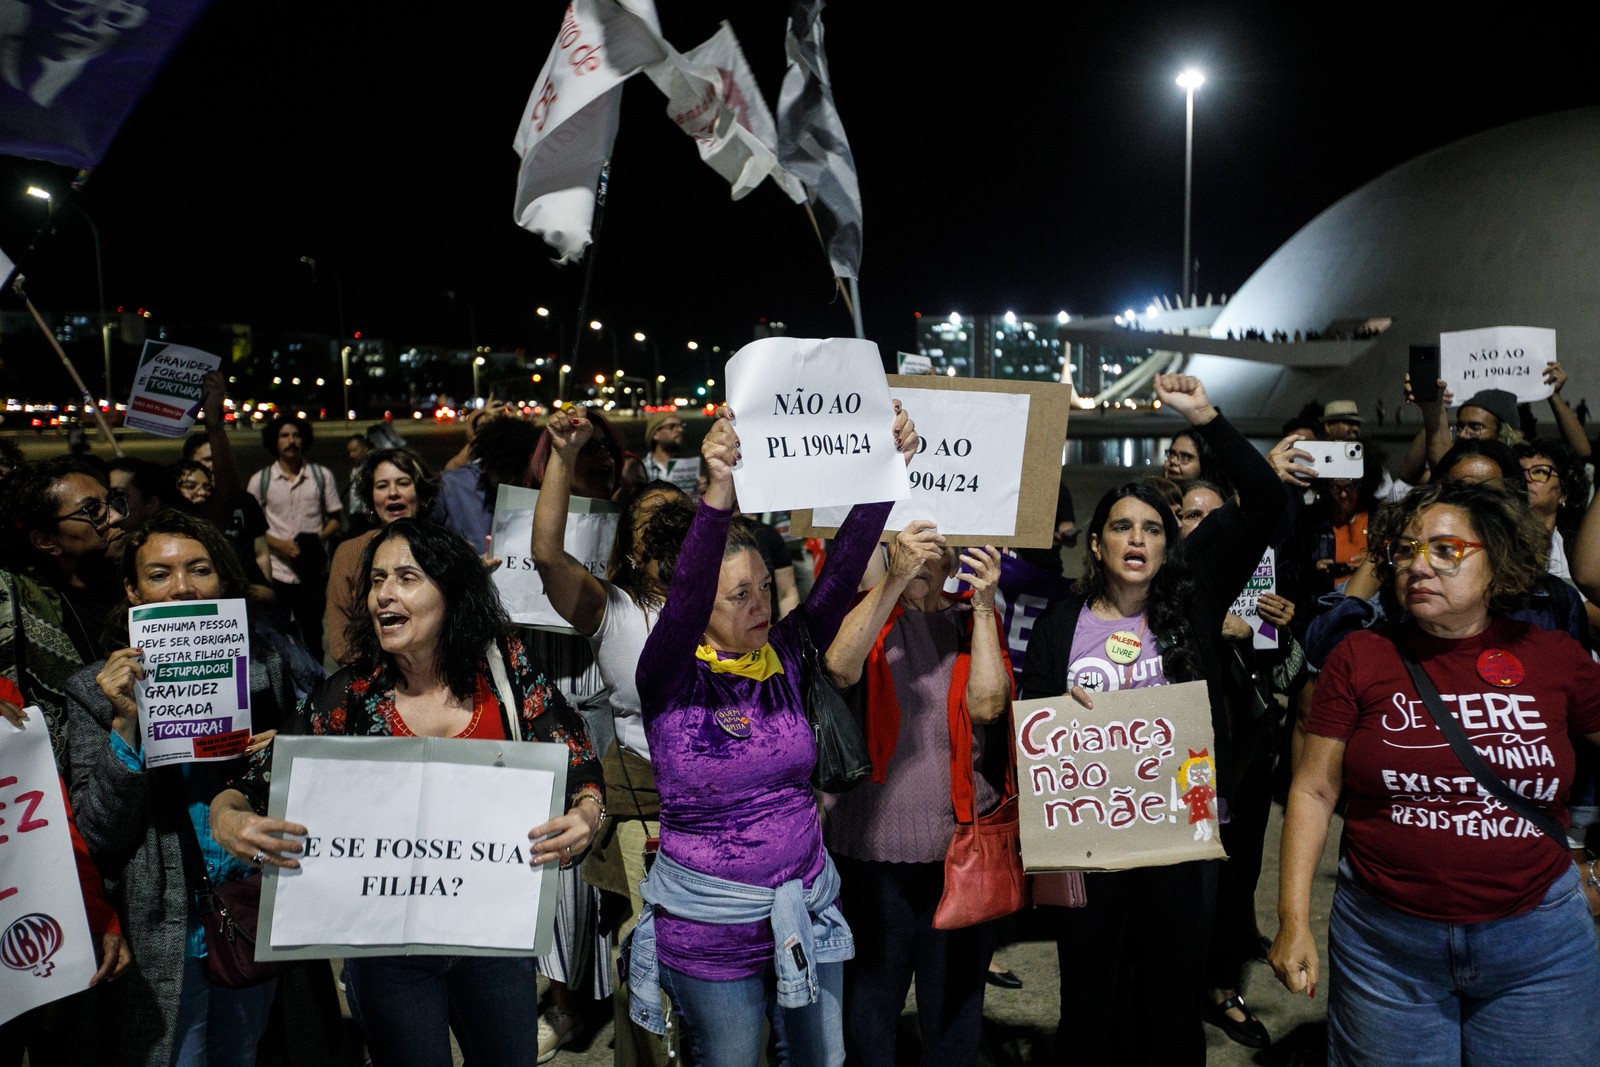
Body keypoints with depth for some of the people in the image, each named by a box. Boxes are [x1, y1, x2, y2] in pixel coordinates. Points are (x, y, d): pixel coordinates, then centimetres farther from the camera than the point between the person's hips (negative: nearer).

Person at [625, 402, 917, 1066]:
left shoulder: (785, 657, -2)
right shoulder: (671, 680, -14)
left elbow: (842, 571, -11)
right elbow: (685, 595, -32)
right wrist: (718, 493, -46)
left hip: (806, 912, 4)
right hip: (708, 929, -4)